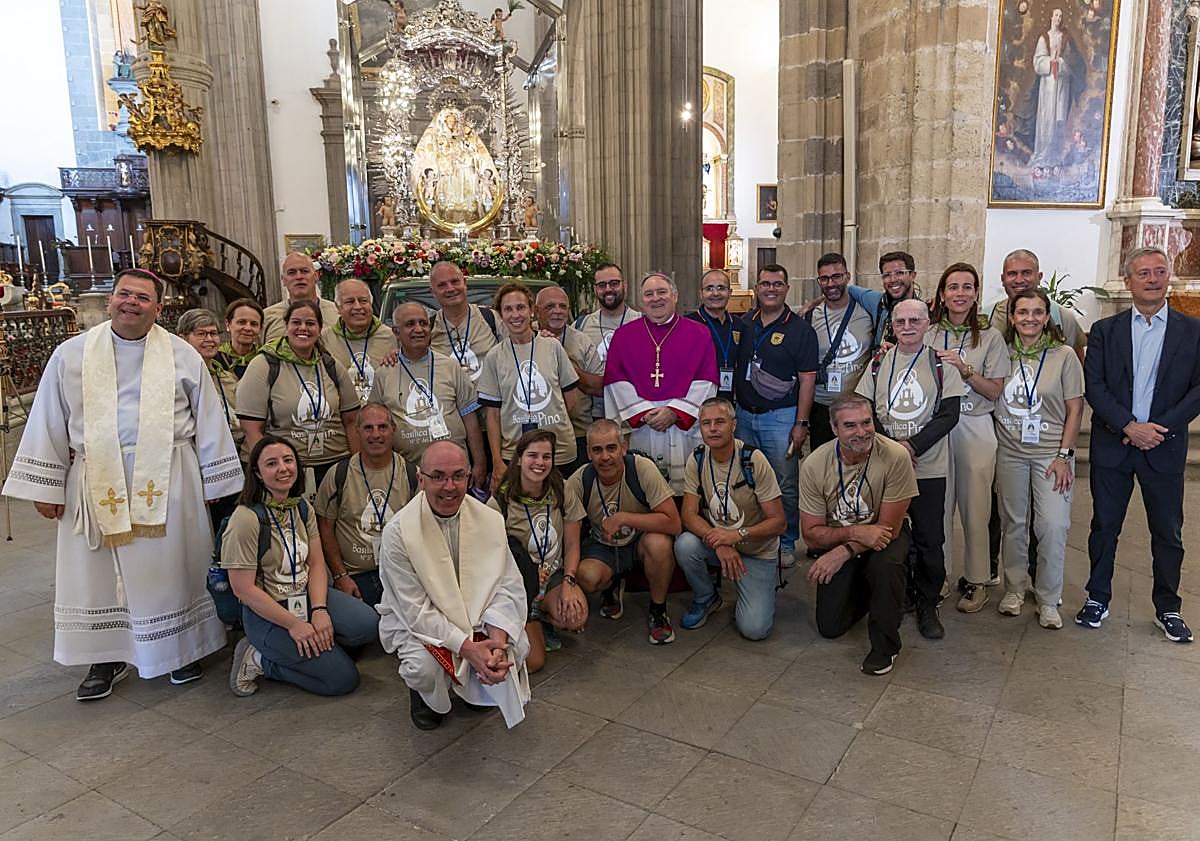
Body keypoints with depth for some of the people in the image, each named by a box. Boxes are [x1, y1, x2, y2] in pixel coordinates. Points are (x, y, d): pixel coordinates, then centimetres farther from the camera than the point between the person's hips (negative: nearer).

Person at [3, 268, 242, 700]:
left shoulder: (183, 356, 2)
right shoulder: (71, 354, 4)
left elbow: (209, 423, 5)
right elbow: (48, 423, 6)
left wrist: (217, 484, 4)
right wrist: (45, 485, 2)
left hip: (167, 484, -1)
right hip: (96, 483, 1)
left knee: (171, 567, 7)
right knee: (99, 571, 8)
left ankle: (181, 648, 24)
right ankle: (108, 657, 23)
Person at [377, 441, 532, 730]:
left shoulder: (490, 520, -8)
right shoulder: (398, 531, -19)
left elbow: (506, 587, -8)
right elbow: (415, 610, -20)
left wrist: (497, 641, -26)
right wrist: (467, 647, -30)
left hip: (476, 617, 4)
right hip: (414, 622, -3)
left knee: (518, 646, -22)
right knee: (424, 667, -33)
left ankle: (478, 685, 15)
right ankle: (424, 692, 8)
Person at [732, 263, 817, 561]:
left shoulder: (800, 330, -5)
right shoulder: (745, 323, 9)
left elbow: (807, 379, -7)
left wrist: (801, 423, -12)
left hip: (781, 417, -4)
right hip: (744, 414, 5)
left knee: (785, 485, 2)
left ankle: (786, 543, 16)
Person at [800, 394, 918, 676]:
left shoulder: (895, 456, -25)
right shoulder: (814, 464, -20)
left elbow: (889, 527, -19)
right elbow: (812, 534, -15)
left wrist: (844, 552, -29)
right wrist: (855, 532, -32)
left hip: (884, 533, -1)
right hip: (836, 538, 2)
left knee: (885, 563, -37)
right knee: (830, 627, -3)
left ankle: (885, 644, -11)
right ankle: (861, 588, 30)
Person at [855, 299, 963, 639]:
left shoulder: (942, 365, 2)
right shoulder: (879, 363, 9)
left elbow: (949, 414, -5)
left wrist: (913, 445, -15)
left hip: (928, 468, -2)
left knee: (929, 540, 2)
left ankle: (927, 605, 18)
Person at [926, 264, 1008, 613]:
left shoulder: (991, 337, 1)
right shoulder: (928, 334, 5)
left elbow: (994, 391, -2)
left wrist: (964, 368, -15)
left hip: (975, 429, -1)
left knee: (975, 508, 4)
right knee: (937, 506, 5)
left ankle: (976, 581, 17)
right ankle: (938, 578, 18)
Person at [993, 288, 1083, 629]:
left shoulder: (1064, 355, -3)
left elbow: (1075, 409, -1)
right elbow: (992, 400, 10)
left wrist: (1064, 455, -7)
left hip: (1051, 453, -2)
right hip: (1010, 451, 2)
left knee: (1053, 525, -7)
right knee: (1013, 523, 10)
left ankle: (1049, 600, 9)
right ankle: (1015, 588, 27)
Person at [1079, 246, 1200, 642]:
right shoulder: (1105, 330, 4)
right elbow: (1094, 386, -5)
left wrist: (1160, 428, -13)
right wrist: (1130, 426, -15)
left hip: (1164, 446, 0)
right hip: (1111, 444, 0)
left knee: (1168, 532, 8)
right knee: (1104, 525, 8)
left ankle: (1167, 609, 23)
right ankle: (1098, 598, 22)